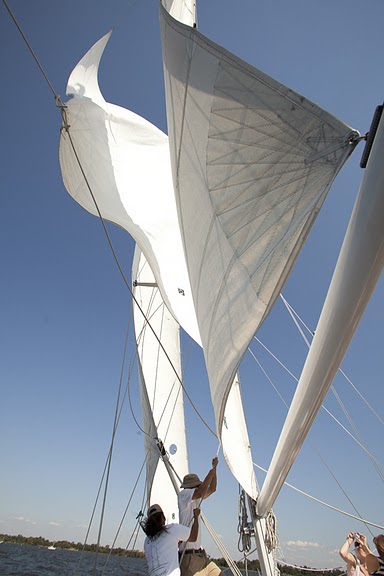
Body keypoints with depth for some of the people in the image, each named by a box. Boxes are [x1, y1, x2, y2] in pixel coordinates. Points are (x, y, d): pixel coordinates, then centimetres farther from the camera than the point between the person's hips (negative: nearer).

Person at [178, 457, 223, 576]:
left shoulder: (195, 499, 16)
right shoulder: (183, 494, -11)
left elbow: (212, 489, 22)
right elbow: (200, 493, -29)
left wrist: (214, 468, 12)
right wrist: (212, 471, -22)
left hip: (201, 554, 9)